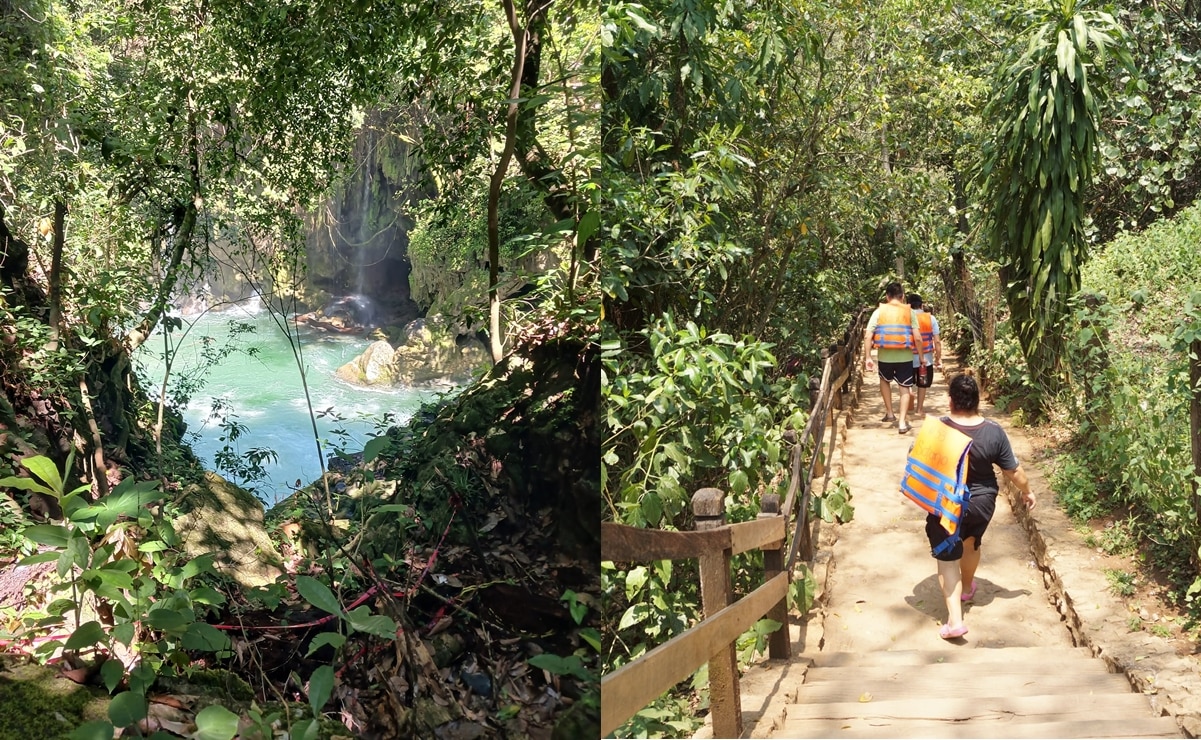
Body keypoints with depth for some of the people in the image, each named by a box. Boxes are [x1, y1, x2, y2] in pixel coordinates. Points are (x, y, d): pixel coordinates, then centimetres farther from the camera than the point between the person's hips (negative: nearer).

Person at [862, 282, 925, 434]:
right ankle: (902, 422, 2)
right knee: (905, 388, 9)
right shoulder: (909, 312, 0)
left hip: (885, 356, 1)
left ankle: (889, 413, 27)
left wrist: (867, 357, -3)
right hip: (905, 356, -1)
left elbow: (867, 336, -7)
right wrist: (921, 357, 7)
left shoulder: (879, 311, -1)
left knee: (885, 380, 28)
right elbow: (917, 337, -4)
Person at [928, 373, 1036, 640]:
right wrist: (1027, 491, 11)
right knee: (971, 543, 28)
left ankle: (955, 619, -4)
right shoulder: (994, 432, -16)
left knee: (947, 557, 6)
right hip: (981, 503, 3)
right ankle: (967, 588, 54)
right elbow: (1013, 471, -6)